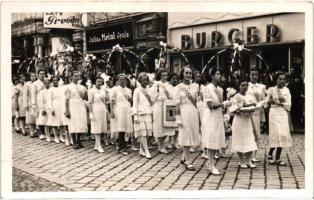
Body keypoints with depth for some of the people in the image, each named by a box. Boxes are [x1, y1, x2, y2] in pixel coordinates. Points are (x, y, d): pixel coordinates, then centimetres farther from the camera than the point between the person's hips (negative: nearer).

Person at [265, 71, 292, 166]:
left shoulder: (286, 90, 7)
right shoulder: (271, 89, 1)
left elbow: (288, 105, 2)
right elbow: (268, 101, -7)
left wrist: (276, 102, -8)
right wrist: (281, 102, -10)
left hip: (284, 114, 3)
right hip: (274, 113, -3)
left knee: (283, 135, -1)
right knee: (276, 134, -11)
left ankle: (278, 158, 5)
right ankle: (270, 154, 9)